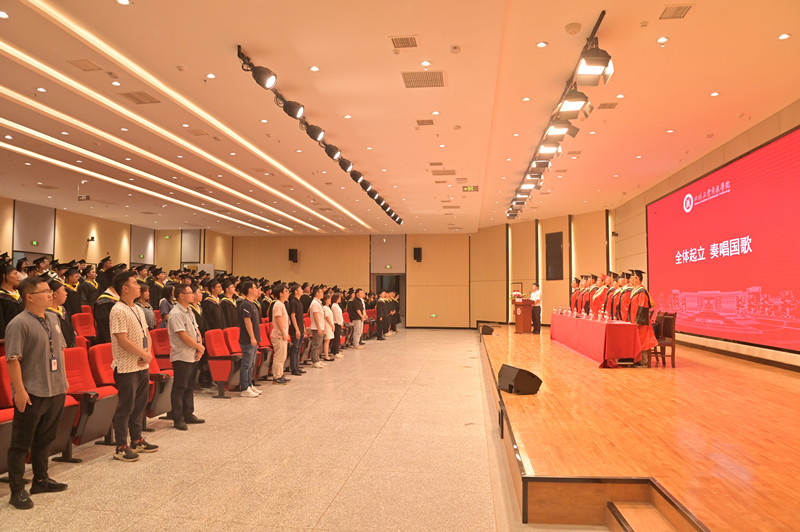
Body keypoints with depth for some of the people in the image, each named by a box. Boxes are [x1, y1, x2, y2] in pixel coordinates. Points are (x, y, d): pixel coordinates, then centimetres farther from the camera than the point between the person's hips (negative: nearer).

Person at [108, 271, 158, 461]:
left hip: (142, 366, 9)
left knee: (139, 405, 17)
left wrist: (148, 352, -4)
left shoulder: (138, 309, 12)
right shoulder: (118, 311, -16)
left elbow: (146, 333, 15)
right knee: (125, 408, 0)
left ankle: (137, 441, 29)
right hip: (127, 367, -9)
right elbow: (122, 340, -21)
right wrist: (144, 354, -13)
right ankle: (121, 447, 11)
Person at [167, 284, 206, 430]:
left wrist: (200, 347, -4)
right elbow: (183, 336, -20)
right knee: (179, 388, -1)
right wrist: (200, 347, -10)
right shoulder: (176, 313, -16)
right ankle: (178, 419, 6)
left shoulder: (189, 312, 13)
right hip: (182, 356, -9)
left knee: (190, 387, 16)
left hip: (193, 356, 9)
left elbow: (196, 330, 13)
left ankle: (188, 415, 26)